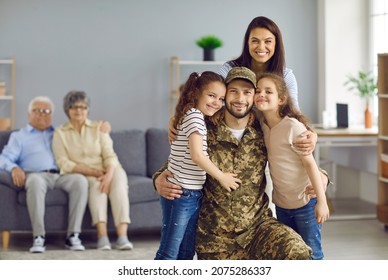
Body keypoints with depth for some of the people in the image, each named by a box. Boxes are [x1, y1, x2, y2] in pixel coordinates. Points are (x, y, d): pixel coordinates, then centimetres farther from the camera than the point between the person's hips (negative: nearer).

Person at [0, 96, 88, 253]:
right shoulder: (18, 136, 21)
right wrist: (14, 168, -17)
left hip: (60, 175, 3)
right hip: (35, 175, -3)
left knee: (80, 180, -31)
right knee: (36, 181, -39)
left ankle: (73, 235, -31)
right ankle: (38, 237, -39)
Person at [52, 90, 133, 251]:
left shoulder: (98, 128, 9)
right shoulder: (60, 133, 5)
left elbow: (110, 156, -2)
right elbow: (64, 163, -6)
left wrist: (108, 174, -26)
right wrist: (94, 172, -17)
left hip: (103, 173, 2)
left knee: (119, 175, -31)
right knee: (96, 183, -34)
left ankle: (122, 235, -45)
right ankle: (102, 234, -47)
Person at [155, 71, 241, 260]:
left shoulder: (198, 117, 16)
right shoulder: (194, 116, -13)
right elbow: (197, 155, -20)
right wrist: (222, 177, -12)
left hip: (193, 195, 9)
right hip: (180, 194, -9)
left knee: (186, 254, 13)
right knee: (169, 253, -3)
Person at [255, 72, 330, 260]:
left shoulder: (292, 126, -20)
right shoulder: (263, 125, 0)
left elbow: (310, 163, -19)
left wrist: (322, 201, -20)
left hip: (305, 202, -7)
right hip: (281, 203, 7)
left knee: (311, 254, 3)